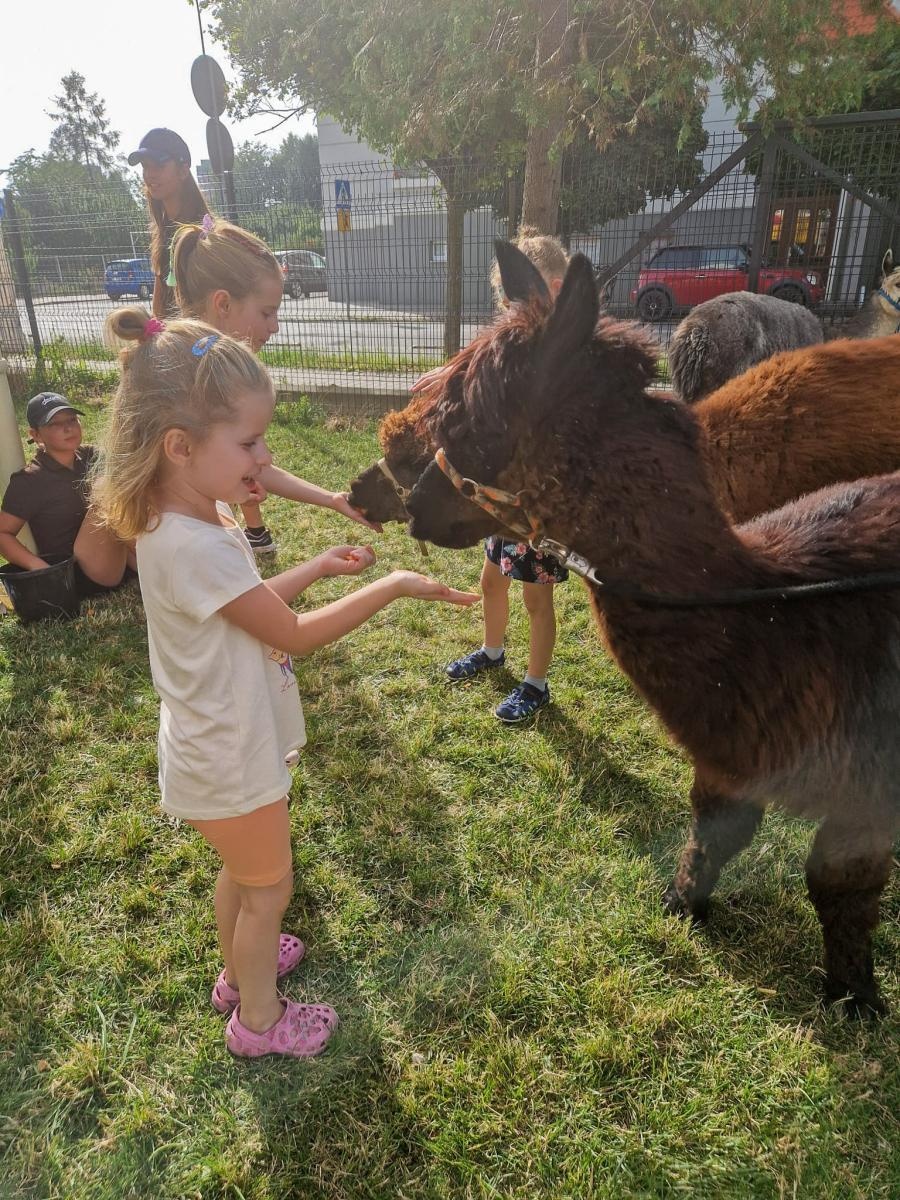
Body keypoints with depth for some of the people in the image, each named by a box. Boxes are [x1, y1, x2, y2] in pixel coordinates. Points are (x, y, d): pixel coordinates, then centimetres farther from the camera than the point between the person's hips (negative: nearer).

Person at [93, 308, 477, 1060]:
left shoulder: (197, 518, -4)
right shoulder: (192, 547, -34)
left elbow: (250, 604, 9)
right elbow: (296, 635, -26)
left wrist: (319, 567, 2)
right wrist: (395, 587, -20)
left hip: (224, 746, 9)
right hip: (233, 762, -9)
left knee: (242, 870, 30)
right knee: (269, 886, 16)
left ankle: (241, 968, 56)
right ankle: (259, 1018, 41)